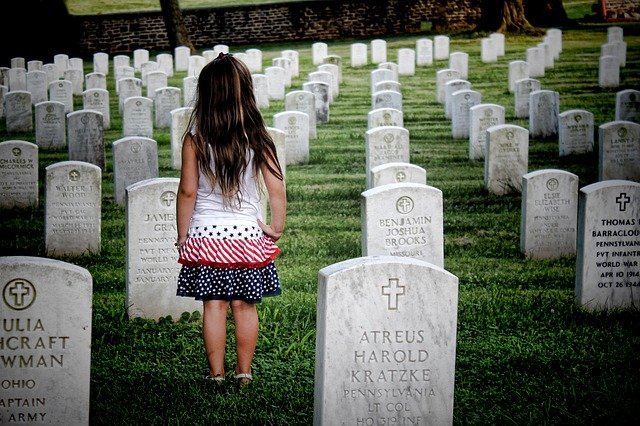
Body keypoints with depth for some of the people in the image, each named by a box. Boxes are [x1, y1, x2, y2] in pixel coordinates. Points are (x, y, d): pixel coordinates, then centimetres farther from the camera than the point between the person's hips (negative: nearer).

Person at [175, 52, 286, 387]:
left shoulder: (195, 136, -8)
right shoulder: (256, 137, -4)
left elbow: (187, 191, -6)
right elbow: (276, 190, -5)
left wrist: (182, 236, 3)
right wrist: (276, 228, 8)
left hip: (206, 234, -1)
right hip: (248, 233, 1)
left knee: (213, 305, 4)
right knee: (245, 305, 8)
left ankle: (216, 374, 7)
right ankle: (244, 373, 13)